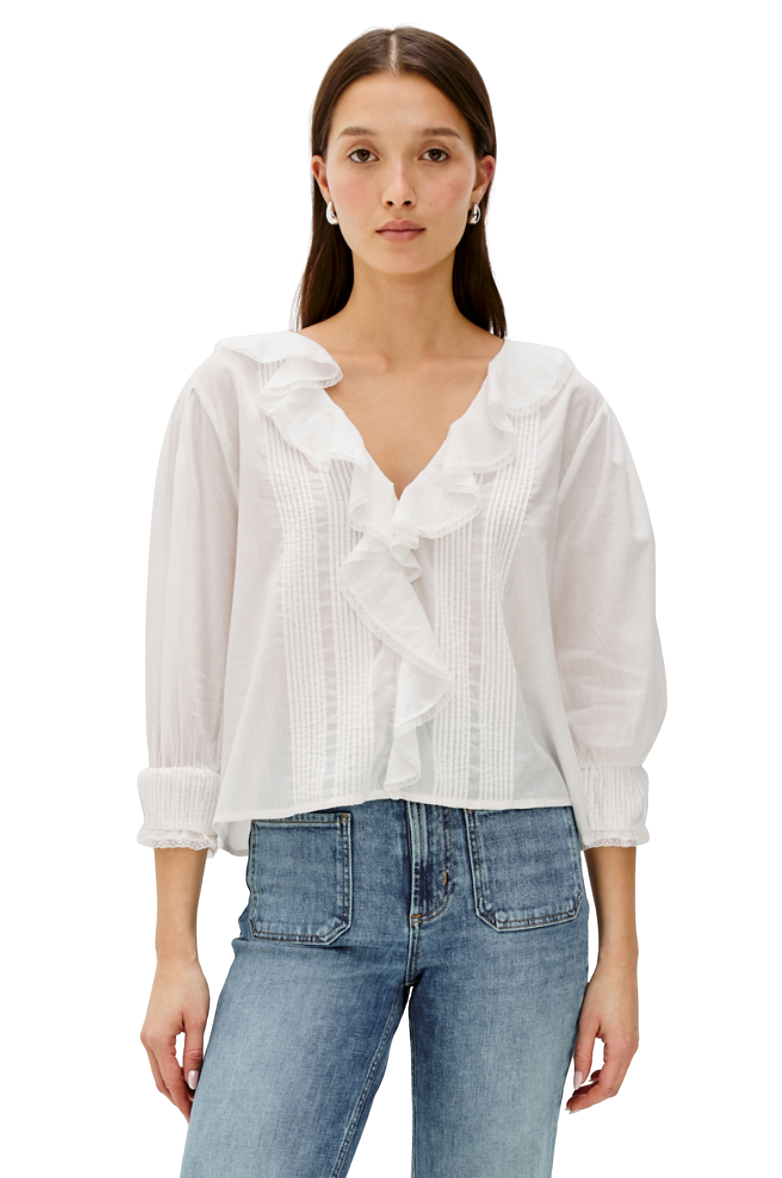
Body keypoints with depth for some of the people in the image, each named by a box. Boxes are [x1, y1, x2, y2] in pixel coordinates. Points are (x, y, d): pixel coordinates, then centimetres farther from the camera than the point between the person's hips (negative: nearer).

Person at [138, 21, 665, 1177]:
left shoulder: (559, 407, 3)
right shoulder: (236, 393, 1)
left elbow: (607, 687, 6)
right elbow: (185, 674, 3)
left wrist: (620, 953, 5)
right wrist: (174, 950, 1)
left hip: (515, 881, 1)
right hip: (308, 892, -1)